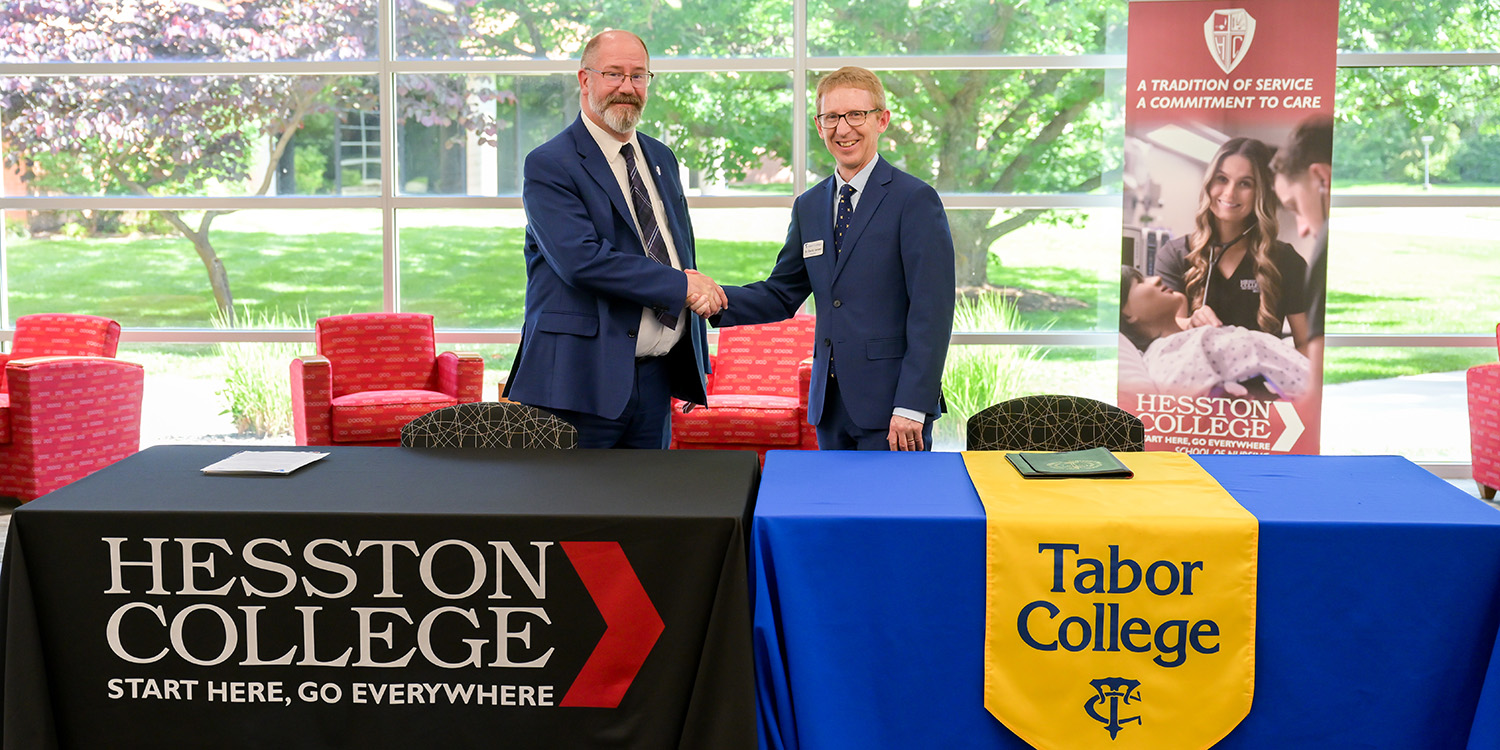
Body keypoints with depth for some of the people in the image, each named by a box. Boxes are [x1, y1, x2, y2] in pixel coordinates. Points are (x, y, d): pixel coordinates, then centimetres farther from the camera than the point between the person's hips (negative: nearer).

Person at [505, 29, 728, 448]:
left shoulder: (662, 159, 17)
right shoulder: (549, 165, -8)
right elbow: (582, 260, -21)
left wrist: (696, 362, 18)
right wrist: (682, 285, -17)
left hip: (655, 378, 7)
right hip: (582, 380, -7)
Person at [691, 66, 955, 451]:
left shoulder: (915, 199, -7)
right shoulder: (808, 206, 13)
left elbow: (931, 312, -12)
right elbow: (781, 296, 15)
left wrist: (911, 406, -17)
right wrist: (718, 300, -3)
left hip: (891, 404, -6)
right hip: (829, 403, 6)